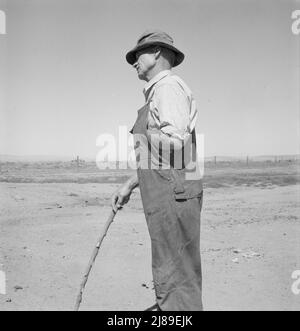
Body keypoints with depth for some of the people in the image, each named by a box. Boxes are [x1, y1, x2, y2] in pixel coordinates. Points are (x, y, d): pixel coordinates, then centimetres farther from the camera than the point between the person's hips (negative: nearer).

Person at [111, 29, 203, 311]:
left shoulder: (168, 86, -8)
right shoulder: (159, 92, 23)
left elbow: (175, 142, -23)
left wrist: (143, 134, -4)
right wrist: (128, 186, 22)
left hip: (173, 195, -10)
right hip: (166, 196, 10)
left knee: (175, 281, -5)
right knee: (170, 278, 15)